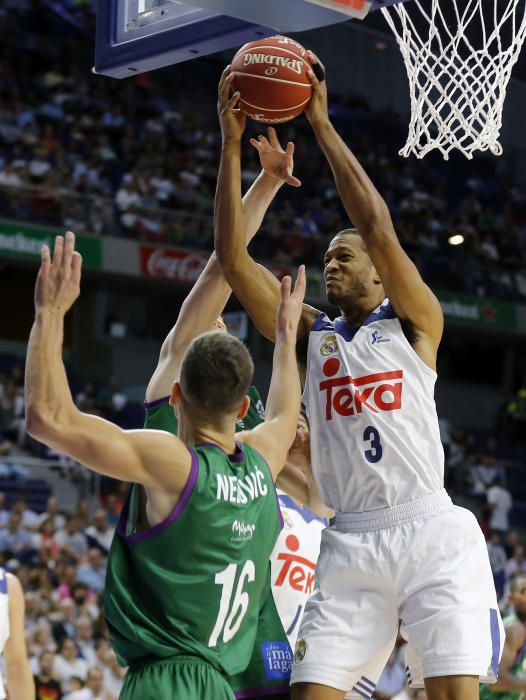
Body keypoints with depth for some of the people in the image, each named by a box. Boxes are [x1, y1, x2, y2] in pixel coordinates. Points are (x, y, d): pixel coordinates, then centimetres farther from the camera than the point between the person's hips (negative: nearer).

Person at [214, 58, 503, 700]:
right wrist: (231, 142, -1)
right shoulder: (310, 334, 16)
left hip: (431, 533, -3)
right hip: (350, 545, 4)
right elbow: (232, 258, 6)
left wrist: (322, 124, -5)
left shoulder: (414, 323, 7)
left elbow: (377, 226, -8)